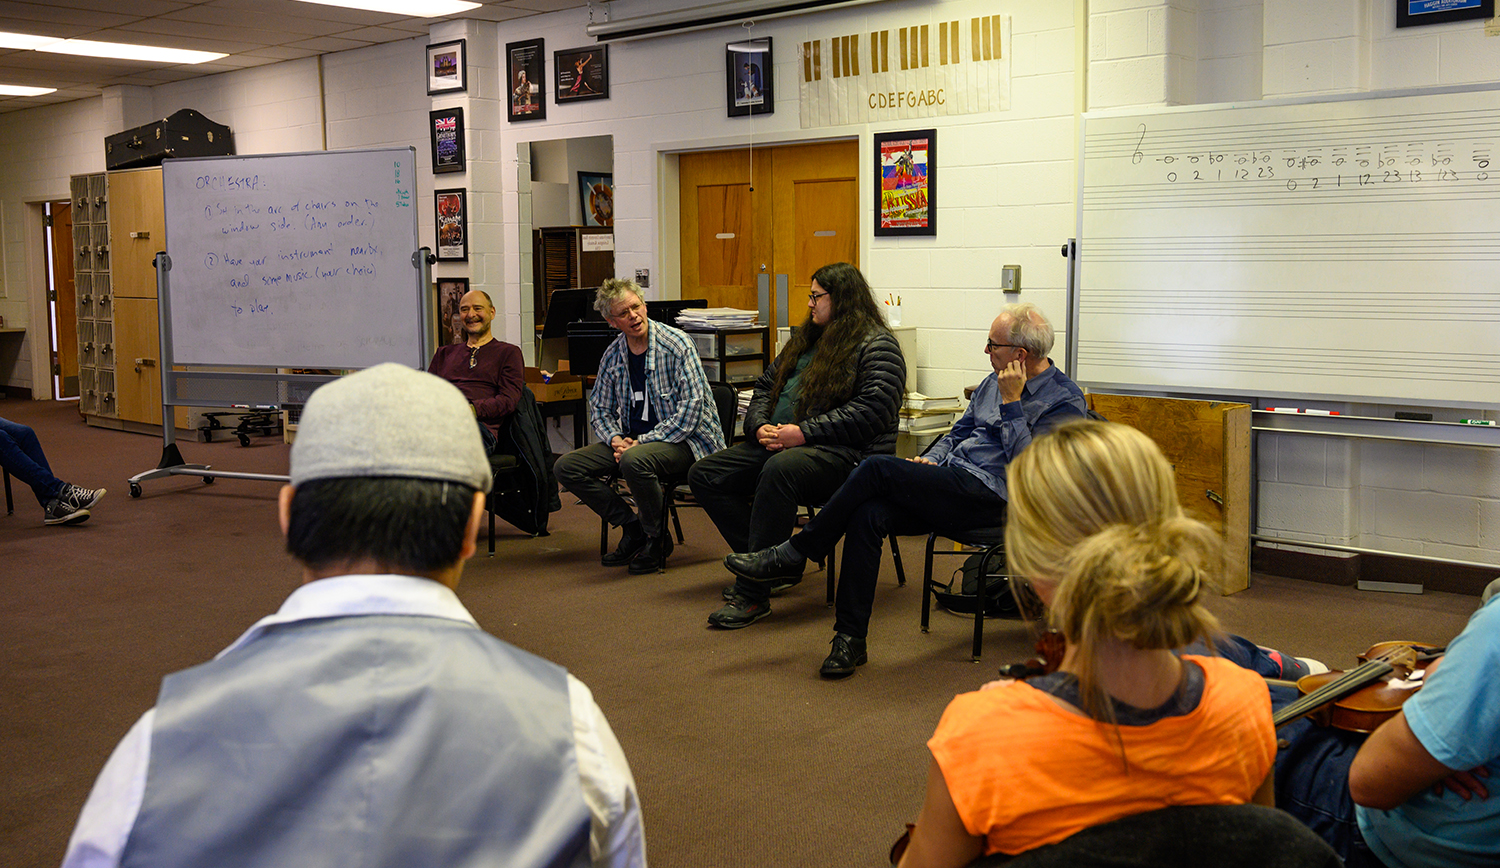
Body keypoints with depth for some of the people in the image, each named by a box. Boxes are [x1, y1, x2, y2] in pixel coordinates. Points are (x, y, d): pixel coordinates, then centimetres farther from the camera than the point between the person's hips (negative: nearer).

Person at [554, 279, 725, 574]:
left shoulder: (676, 344, -12)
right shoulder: (613, 355, 6)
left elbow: (691, 408, -19)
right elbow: (600, 408, 17)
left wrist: (642, 442, -21)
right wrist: (615, 439, -7)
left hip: (685, 440, -7)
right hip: (633, 440, 7)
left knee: (634, 461, -38)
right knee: (567, 467, -8)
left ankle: (657, 538, -12)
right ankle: (633, 527, 2)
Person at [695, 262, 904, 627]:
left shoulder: (877, 345, -4)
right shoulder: (806, 339, 23)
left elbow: (870, 411, -18)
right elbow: (766, 386, 23)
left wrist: (804, 432, -21)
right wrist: (761, 426, 0)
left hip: (843, 453, -9)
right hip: (780, 443, 9)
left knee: (780, 470, -40)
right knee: (704, 475, -4)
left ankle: (752, 593, -36)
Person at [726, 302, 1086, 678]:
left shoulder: (1066, 401, -7)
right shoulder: (994, 382, 19)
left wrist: (1012, 403, -16)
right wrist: (930, 460, 7)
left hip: (991, 494, -8)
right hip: (951, 479, 8)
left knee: (877, 468, -23)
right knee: (868, 514, -20)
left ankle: (793, 555, -9)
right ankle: (850, 639, -16)